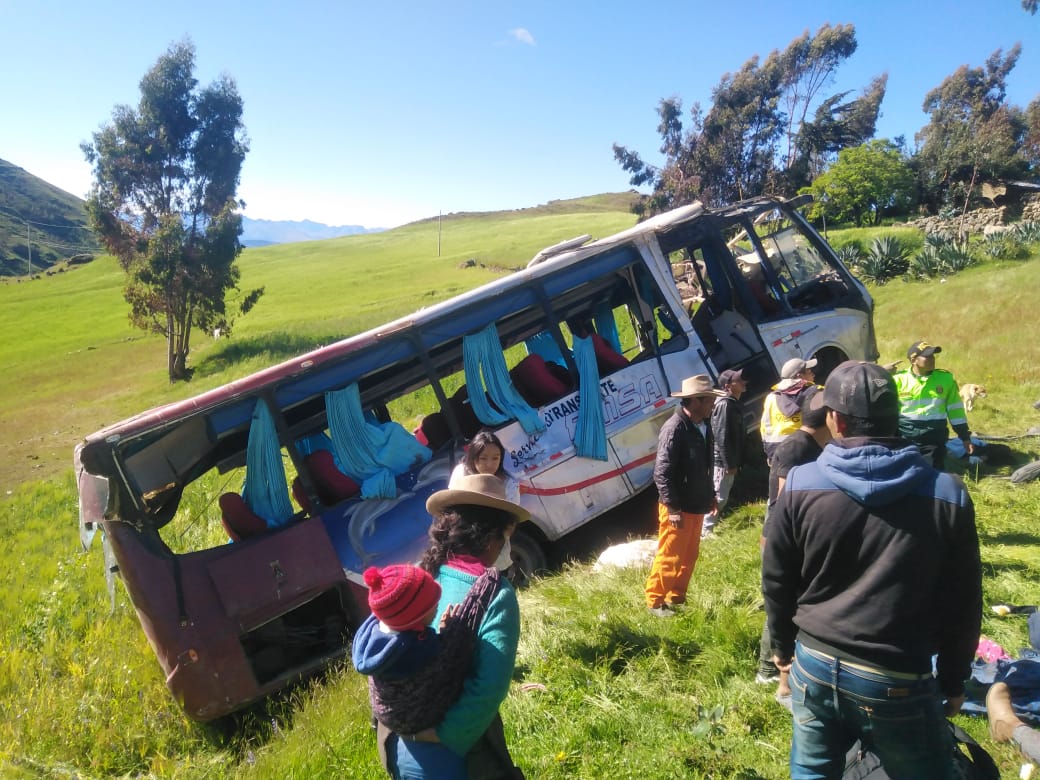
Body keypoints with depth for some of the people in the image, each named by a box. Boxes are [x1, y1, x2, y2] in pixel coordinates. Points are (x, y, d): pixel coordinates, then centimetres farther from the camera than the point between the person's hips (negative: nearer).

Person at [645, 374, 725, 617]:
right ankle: (654, 602, 15)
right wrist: (673, 508, -22)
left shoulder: (703, 425, 6)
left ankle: (676, 598, 31)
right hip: (678, 508, -9)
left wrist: (710, 495, 16)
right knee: (669, 558, 1)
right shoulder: (674, 428, -22)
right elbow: (662, 472, -23)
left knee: (689, 556, 17)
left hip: (696, 505, 9)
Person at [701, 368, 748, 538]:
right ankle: (706, 529, 5)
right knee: (718, 497, -4)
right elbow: (721, 437, -21)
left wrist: (735, 462, 15)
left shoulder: (734, 403, 14)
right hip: (722, 461, -10)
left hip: (729, 461, 10)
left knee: (722, 497, 16)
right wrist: (729, 464, -21)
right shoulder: (724, 404, -17)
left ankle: (711, 526, 26)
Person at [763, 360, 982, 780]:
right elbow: (963, 603, -1)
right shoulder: (947, 495, -9)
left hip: (815, 664, 2)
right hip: (898, 680, -1)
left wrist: (783, 646, 17)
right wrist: (953, 680, 12)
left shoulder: (800, 486, -8)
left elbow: (776, 582, 1)